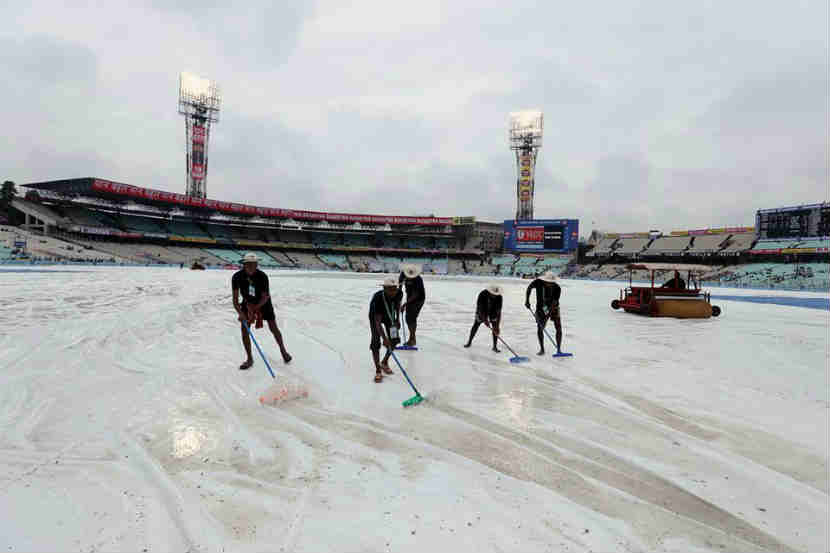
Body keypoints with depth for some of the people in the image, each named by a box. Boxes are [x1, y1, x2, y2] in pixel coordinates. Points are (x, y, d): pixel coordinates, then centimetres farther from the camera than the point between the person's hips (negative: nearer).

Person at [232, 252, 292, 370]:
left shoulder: (262, 276, -28)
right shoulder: (237, 277, -22)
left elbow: (265, 297, -23)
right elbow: (235, 299, -20)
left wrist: (254, 308, -33)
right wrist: (240, 313, -34)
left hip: (263, 302, -2)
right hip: (247, 302, 2)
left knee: (273, 328, 2)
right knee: (244, 329, -7)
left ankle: (283, 351, 26)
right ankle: (249, 359, 9)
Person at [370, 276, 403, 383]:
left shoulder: (399, 294, -27)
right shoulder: (378, 298, -40)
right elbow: (377, 322, -39)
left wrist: (397, 319, 3)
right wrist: (384, 338, -45)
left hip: (389, 315, 5)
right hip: (375, 315, -4)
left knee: (394, 340, 1)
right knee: (376, 343, -14)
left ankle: (384, 363, 24)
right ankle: (378, 371, -4)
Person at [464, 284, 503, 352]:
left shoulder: (499, 297, -30)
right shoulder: (482, 294, -35)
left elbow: (499, 311, -29)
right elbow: (480, 308, -30)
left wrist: (497, 326, -32)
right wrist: (485, 320, -34)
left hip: (493, 311, 1)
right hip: (482, 311, -1)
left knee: (495, 328, -11)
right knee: (476, 325, 7)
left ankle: (495, 346, 0)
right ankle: (469, 342, 27)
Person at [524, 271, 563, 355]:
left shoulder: (557, 288, -23)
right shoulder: (538, 282, -20)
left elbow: (554, 302, -28)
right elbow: (529, 288, -1)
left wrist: (548, 312, -37)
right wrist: (527, 301, -10)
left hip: (553, 308, 0)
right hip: (541, 308, 0)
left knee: (559, 328, -6)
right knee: (539, 329, -7)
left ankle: (559, 349, 9)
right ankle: (542, 349, 9)